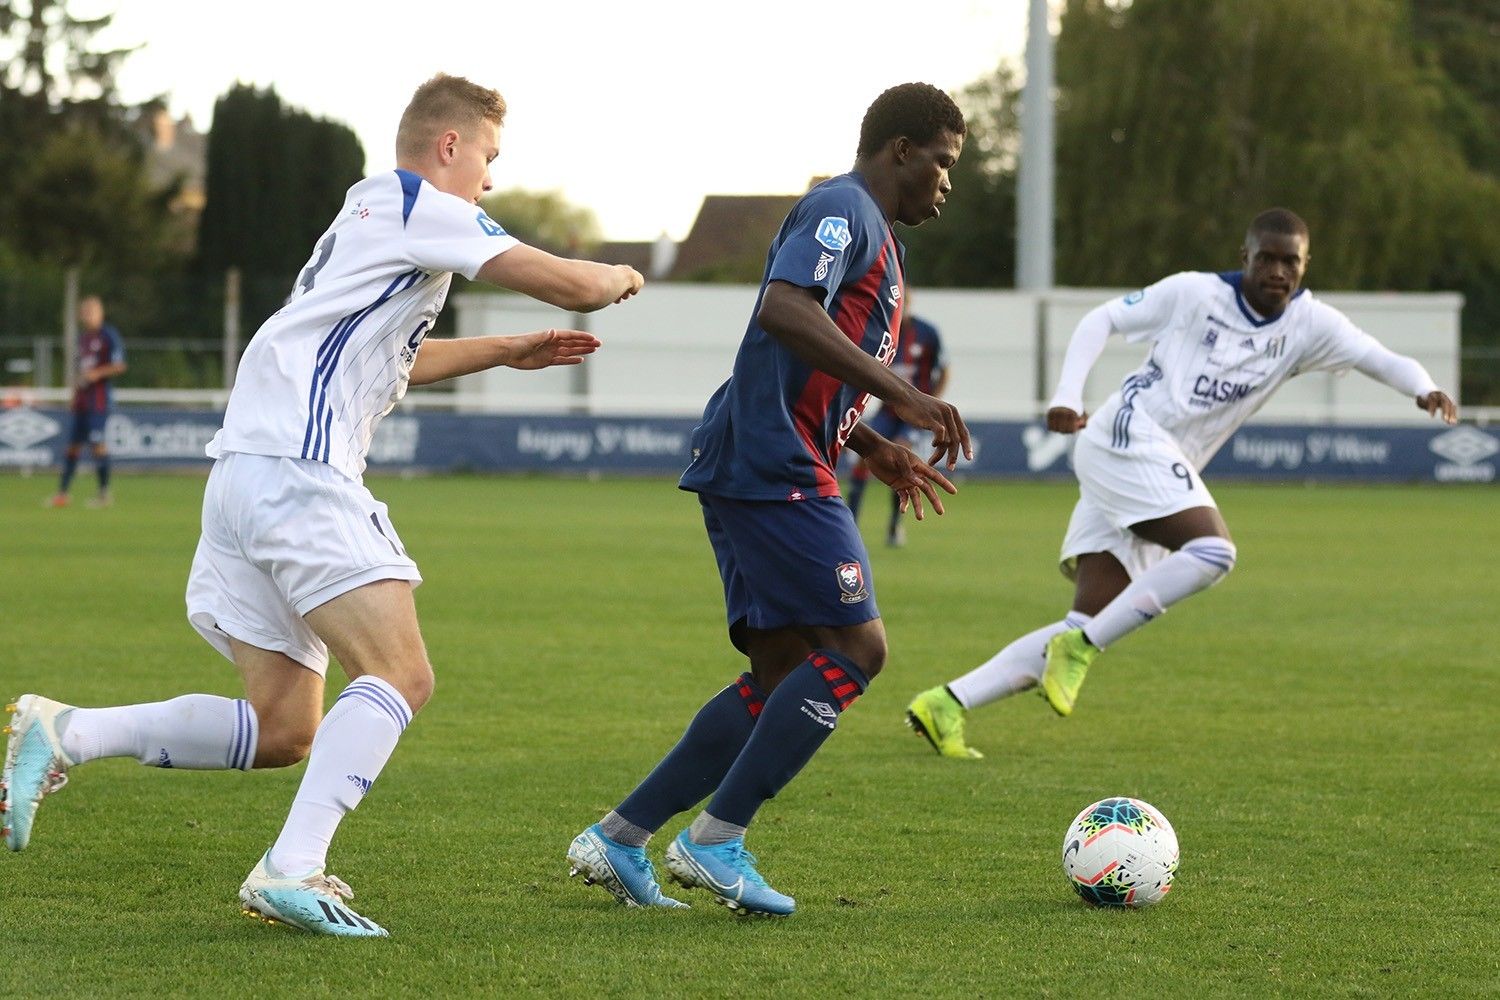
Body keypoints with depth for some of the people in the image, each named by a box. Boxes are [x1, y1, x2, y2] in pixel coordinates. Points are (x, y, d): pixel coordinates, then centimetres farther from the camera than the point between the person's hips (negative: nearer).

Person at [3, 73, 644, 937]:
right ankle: (291, 872, -27)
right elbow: (572, 286, -6)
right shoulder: (422, 209, -2)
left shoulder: (370, 212, 27)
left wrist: (505, 351, 41)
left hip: (247, 471, 10)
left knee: (285, 728, 6)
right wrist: (618, 278, 17)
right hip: (297, 473, -10)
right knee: (400, 675, -16)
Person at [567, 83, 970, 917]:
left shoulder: (869, 233, 25)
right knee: (857, 647, -11)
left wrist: (874, 448, 25)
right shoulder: (843, 210, -8)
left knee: (785, 674, 9)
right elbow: (784, 312, -26)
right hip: (774, 466, -11)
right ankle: (716, 840, -10)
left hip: (752, 472, 11)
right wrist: (901, 395, -27)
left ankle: (618, 839, 9)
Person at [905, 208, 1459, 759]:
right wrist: (1067, 396, -9)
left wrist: (1424, 389, -19)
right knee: (1213, 550, -27)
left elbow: (1381, 359, 4)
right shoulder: (1195, 293, -1)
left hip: (1165, 473, 6)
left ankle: (947, 703, -6)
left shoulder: (1309, 324, 9)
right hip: (1129, 438, -6)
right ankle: (1079, 650, -22)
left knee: (1088, 627, -4)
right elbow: (1101, 319, 5)